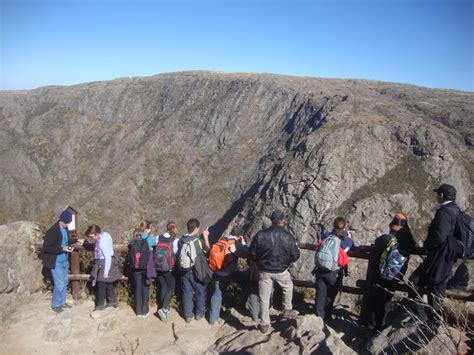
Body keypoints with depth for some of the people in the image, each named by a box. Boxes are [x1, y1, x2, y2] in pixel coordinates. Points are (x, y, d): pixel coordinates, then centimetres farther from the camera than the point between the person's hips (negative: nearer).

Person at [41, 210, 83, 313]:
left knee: (64, 282, 17)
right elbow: (46, 248, -23)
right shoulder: (52, 231, -23)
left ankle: (62, 302, 33)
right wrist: (62, 249, -28)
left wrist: (77, 240, 6)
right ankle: (55, 305, 17)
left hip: (65, 260, 8)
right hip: (56, 262, -8)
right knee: (59, 284, -2)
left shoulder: (65, 228, 1)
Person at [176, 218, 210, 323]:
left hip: (184, 270, 3)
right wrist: (206, 237, 7)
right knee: (200, 292, 15)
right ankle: (199, 313, 26)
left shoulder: (181, 240, -6)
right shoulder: (199, 240, -17)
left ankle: (188, 315, 20)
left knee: (187, 293, 13)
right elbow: (207, 250, 1)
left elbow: (178, 256, 3)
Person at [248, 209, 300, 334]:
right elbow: (295, 256, -6)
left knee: (264, 298, 14)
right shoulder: (288, 236, -15)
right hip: (282, 271, 0)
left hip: (265, 271, 0)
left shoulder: (260, 235, -14)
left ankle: (264, 325, 22)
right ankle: (287, 309, 44)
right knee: (288, 287, 32)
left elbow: (251, 253, -5)